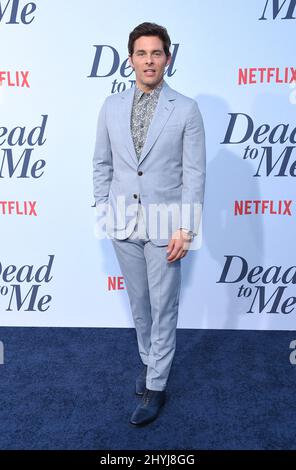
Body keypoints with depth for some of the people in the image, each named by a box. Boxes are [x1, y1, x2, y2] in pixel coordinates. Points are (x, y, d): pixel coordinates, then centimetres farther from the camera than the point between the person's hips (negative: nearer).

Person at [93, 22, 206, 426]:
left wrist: (186, 228, -12)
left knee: (163, 308, 6)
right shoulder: (111, 106, 6)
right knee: (138, 302, 17)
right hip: (124, 223, 4)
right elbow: (102, 164, 11)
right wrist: (105, 211, 5)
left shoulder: (186, 109, -4)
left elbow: (195, 173, -7)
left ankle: (156, 386, 23)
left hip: (164, 224, -3)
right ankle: (148, 361, 40)